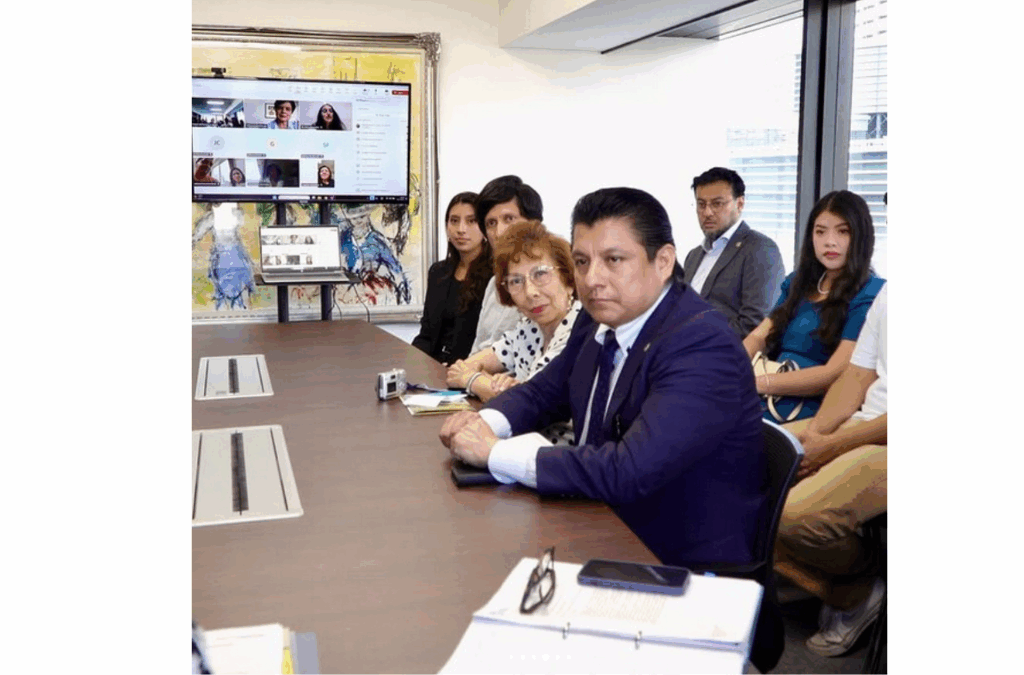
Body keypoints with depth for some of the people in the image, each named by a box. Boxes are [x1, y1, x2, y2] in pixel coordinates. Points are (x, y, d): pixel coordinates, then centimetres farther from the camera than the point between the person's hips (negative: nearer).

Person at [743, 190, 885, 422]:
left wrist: (758, 383, -16)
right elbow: (759, 337, 11)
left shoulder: (869, 296, -3)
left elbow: (835, 374, -12)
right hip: (765, 400, 6)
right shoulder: (798, 282, 19)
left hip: (811, 411, -6)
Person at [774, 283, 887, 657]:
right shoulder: (887, 291, 12)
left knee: (797, 515, -28)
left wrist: (830, 447, -17)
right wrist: (814, 431, -5)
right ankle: (841, 593, 8)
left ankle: (861, 588, 8)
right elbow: (857, 376, 12)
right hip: (859, 421, 9)